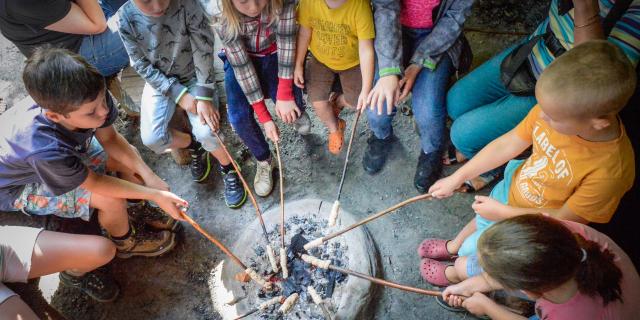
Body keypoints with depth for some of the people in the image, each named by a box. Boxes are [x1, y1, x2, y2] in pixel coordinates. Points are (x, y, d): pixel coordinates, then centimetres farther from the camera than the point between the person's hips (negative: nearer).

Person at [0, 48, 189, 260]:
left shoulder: (92, 99, -33)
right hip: (19, 186, -5)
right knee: (111, 200, -20)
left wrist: (149, 176, -22)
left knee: (130, 156, -4)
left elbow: (109, 139, -14)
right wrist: (154, 195, -27)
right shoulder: (46, 150, -44)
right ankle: (126, 243, 10)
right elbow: (95, 182, -28)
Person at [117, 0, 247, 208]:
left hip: (194, 77, -2)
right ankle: (194, 146, 17)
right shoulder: (127, 18, -18)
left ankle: (227, 168, 9)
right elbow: (142, 66, -11)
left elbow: (204, 51, -21)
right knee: (152, 138, -16)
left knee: (206, 132, -22)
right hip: (159, 81, 2)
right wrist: (178, 94, -20)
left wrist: (204, 96, -25)